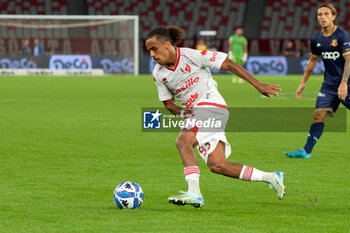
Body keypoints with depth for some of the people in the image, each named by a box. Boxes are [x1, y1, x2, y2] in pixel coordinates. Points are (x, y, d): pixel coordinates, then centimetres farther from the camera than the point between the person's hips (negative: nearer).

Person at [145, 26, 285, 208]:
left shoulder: (192, 55, -10)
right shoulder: (158, 74, 8)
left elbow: (229, 65, -7)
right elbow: (168, 103, 16)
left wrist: (258, 85, -7)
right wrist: (180, 111, -9)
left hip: (211, 106, -7)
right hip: (193, 114, 7)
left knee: (183, 141, -27)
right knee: (216, 165, -3)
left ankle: (194, 192, -32)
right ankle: (270, 178, 8)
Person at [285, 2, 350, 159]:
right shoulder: (317, 40, 6)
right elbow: (312, 61, 20)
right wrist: (302, 84, 21)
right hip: (329, 84, 5)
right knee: (319, 114, -6)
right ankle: (306, 151, -5)